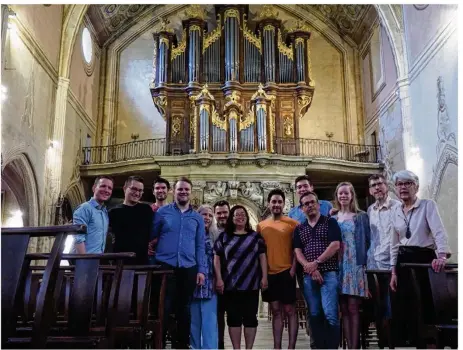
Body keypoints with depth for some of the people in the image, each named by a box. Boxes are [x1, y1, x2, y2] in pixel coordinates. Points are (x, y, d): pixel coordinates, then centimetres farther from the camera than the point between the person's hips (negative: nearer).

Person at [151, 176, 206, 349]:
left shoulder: (197, 218, 10)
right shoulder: (162, 212, 3)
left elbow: (200, 245, 9)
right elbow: (150, 236, 6)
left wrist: (201, 270, 1)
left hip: (188, 268, 3)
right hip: (165, 265, -2)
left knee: (184, 308, 12)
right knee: (163, 307, -1)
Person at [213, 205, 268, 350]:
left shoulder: (255, 236, 9)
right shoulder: (224, 236, 6)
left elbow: (262, 257, 7)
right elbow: (217, 258, 3)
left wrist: (264, 277, -2)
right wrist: (219, 279, -5)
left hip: (251, 284, 1)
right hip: (230, 284, 0)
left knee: (250, 317, 4)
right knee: (233, 317, 3)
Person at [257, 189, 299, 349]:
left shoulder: (292, 223, -3)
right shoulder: (261, 225, 7)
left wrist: (293, 268, -10)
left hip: (286, 272, -4)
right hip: (269, 274, 4)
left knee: (289, 310, 2)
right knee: (276, 311, 11)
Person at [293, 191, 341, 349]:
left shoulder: (330, 222, 4)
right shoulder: (299, 229, 15)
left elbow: (335, 245, -7)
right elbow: (297, 252, 7)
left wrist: (316, 262, -12)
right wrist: (311, 269, -9)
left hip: (329, 273, -4)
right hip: (308, 276, 4)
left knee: (330, 313, -13)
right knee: (314, 315, 6)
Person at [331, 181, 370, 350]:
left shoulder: (361, 217, 5)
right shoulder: (332, 219, 13)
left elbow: (367, 241, 2)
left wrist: (366, 263, -6)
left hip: (355, 265, -3)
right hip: (338, 266, 3)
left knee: (353, 308, -5)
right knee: (344, 309, 4)